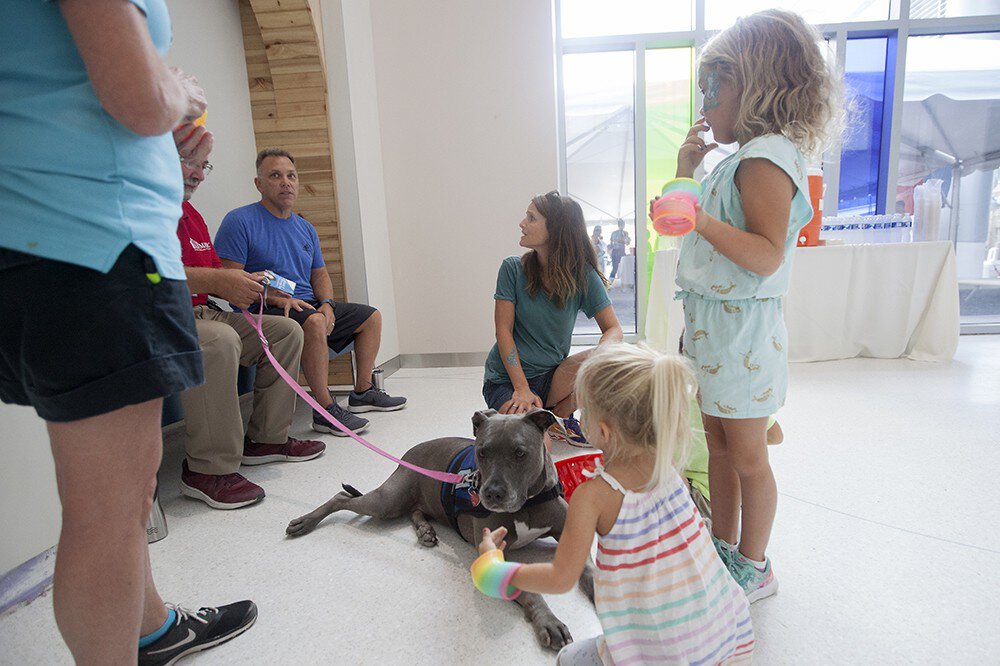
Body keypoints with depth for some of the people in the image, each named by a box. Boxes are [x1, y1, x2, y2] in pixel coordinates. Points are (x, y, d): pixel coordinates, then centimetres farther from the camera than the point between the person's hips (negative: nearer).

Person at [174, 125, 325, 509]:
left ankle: (267, 438, 4)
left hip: (202, 315, 10)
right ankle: (209, 469, -27)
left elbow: (211, 275, 22)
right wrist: (216, 281, -26)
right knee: (219, 340, -39)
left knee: (286, 331, 4)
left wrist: (242, 283, 0)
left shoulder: (191, 214, 22)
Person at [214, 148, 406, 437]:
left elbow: (319, 273, 18)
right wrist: (277, 298, -24)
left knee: (371, 316, 9)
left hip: (309, 304, 9)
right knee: (314, 322, -38)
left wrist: (327, 303, -3)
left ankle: (363, 392, 17)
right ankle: (325, 410, -28)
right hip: (267, 312, -8)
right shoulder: (240, 221, -8)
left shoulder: (306, 228, 16)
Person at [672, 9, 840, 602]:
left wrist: (703, 221, -34)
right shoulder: (742, 158, 14)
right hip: (714, 323, 10)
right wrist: (688, 169, 13)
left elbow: (767, 257, -24)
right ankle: (724, 549, 34)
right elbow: (709, 225, 23)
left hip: (741, 329, -10)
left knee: (747, 457, 5)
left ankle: (754, 569, 24)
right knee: (719, 446, 18)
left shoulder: (766, 157, -16)